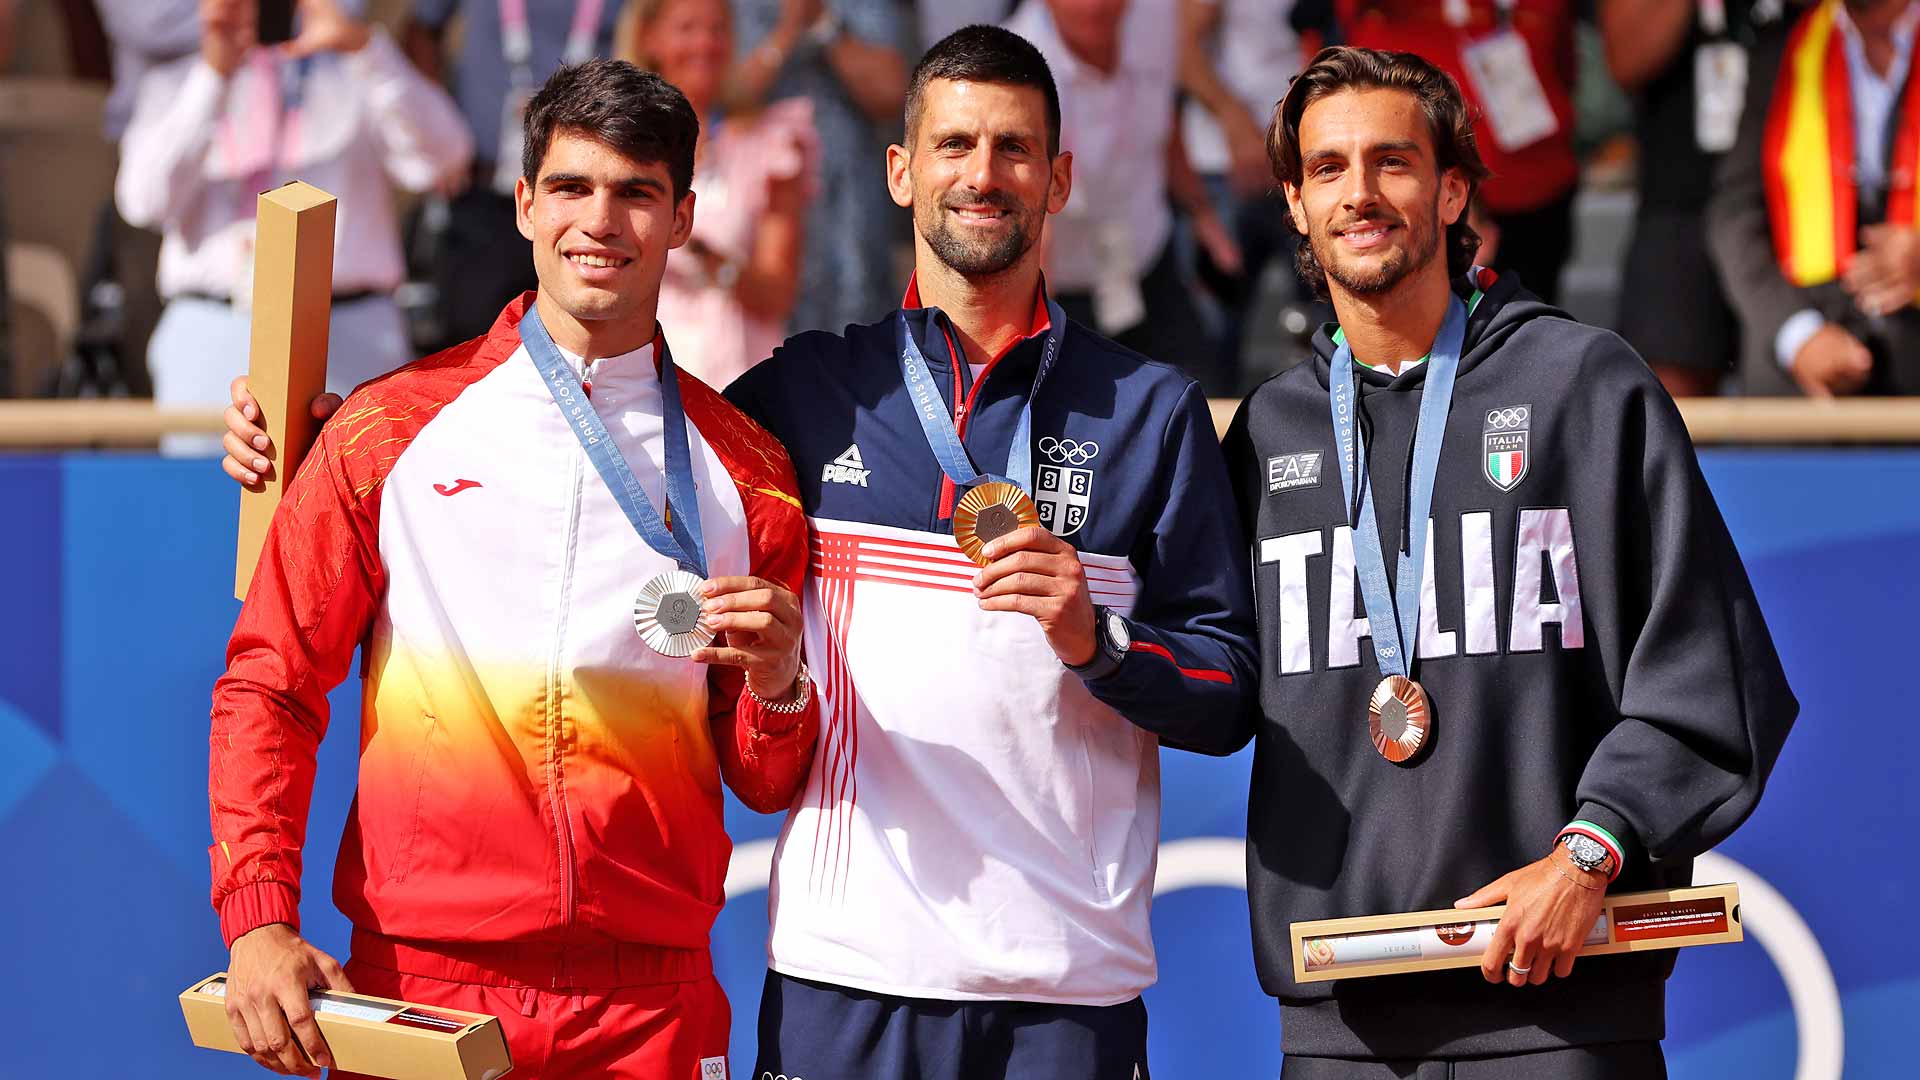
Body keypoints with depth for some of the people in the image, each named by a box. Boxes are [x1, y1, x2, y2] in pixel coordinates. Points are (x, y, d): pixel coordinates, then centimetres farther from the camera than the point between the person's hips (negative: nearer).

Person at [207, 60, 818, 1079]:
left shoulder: (744, 469, 8)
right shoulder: (390, 430, 5)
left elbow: (764, 784, 13)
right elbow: (269, 687, 5)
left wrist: (777, 688, -9)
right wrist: (257, 918, -7)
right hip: (413, 986, -1)